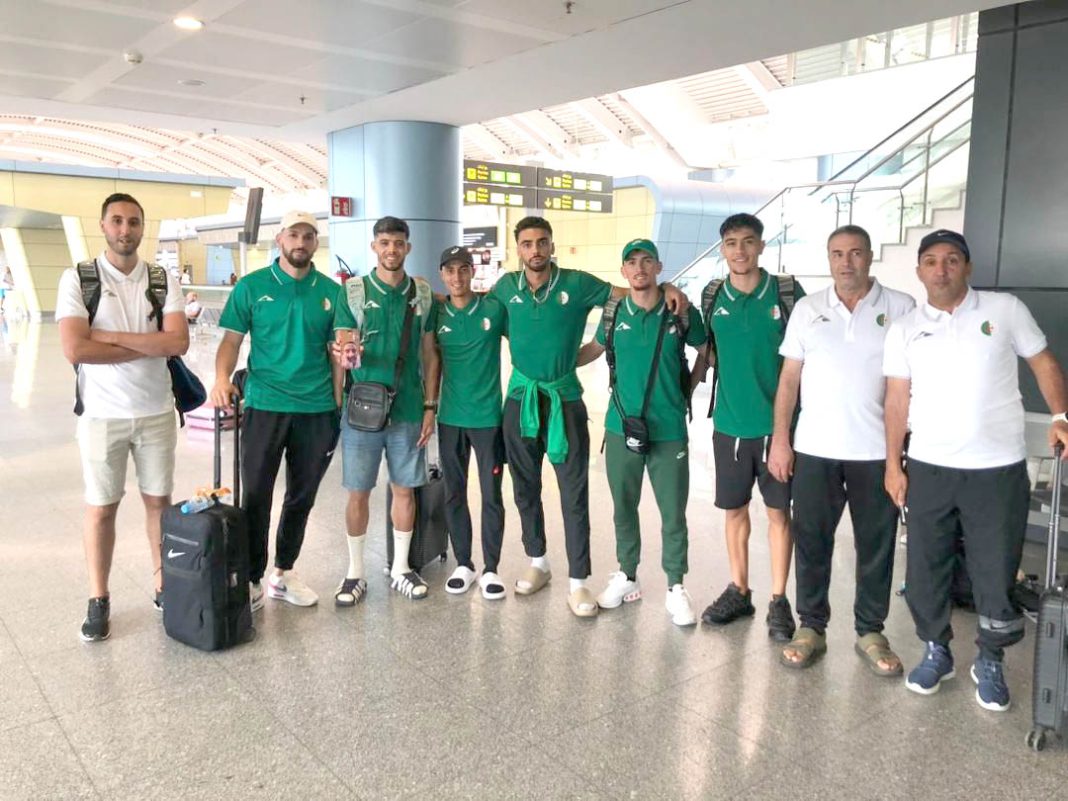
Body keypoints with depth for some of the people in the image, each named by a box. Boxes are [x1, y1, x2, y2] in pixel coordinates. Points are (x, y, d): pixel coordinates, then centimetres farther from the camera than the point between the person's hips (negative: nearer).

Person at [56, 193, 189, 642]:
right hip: (102, 416, -2)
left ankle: (164, 586, 26)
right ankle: (98, 601, 20)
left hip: (156, 413, 2)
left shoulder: (162, 280, 1)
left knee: (159, 501, 12)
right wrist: (149, 346, -13)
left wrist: (112, 336, -16)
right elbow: (75, 349, -18)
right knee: (101, 508, 7)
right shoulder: (77, 279, -5)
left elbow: (178, 342, -12)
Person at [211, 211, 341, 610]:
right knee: (256, 496, 2)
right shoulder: (252, 286, 0)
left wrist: (339, 405, -4)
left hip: (317, 410, 3)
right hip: (264, 406, -2)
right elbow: (232, 339, -1)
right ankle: (252, 580, 16)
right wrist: (222, 378, -19)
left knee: (302, 498, 12)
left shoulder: (329, 291, 6)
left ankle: (283, 572, 29)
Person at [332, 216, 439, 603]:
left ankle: (400, 568, 25)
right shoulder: (353, 291, -2)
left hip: (408, 409, 2)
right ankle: (355, 572, 20)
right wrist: (344, 354, -27)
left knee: (405, 489, 10)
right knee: (358, 493, 5)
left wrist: (430, 407, 4)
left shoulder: (422, 293, 4)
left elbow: (430, 355, 8)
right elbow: (342, 347, -2)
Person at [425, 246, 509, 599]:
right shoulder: (437, 313, 3)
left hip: (488, 416, -3)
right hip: (450, 418, 3)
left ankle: (490, 568, 15)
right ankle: (463, 564, 23)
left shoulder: (494, 309, -4)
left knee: (492, 496, 2)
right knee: (454, 494, 10)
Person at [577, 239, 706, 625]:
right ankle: (626, 577, 29)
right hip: (621, 427, 2)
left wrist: (689, 387, 6)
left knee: (673, 514, 4)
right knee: (624, 508, 13)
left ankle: (675, 587, 19)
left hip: (669, 430, -2)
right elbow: (593, 349, 20)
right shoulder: (613, 313, 2)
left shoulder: (682, 313, -4)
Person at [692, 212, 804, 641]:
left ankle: (779, 600, 17)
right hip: (729, 423, 3)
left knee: (778, 511, 6)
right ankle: (738, 591, 26)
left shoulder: (787, 291, -4)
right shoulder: (712, 296, 4)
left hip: (777, 422, -3)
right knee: (734, 509, 11)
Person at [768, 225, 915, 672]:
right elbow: (789, 379, 6)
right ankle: (811, 627, 21)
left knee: (876, 545, 9)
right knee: (811, 540, 7)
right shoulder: (807, 309, 6)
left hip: (877, 451, -1)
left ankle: (870, 632, 24)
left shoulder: (900, 308, 0)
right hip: (814, 449, 1)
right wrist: (780, 440, 0)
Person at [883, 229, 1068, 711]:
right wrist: (893, 465, 1)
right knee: (924, 570, 10)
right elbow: (897, 399, 4)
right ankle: (936, 651, 30)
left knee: (995, 574, 6)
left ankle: (990, 662, 28)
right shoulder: (904, 330, 4)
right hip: (928, 469, 2)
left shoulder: (1005, 310, 0)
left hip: (999, 469, -1)